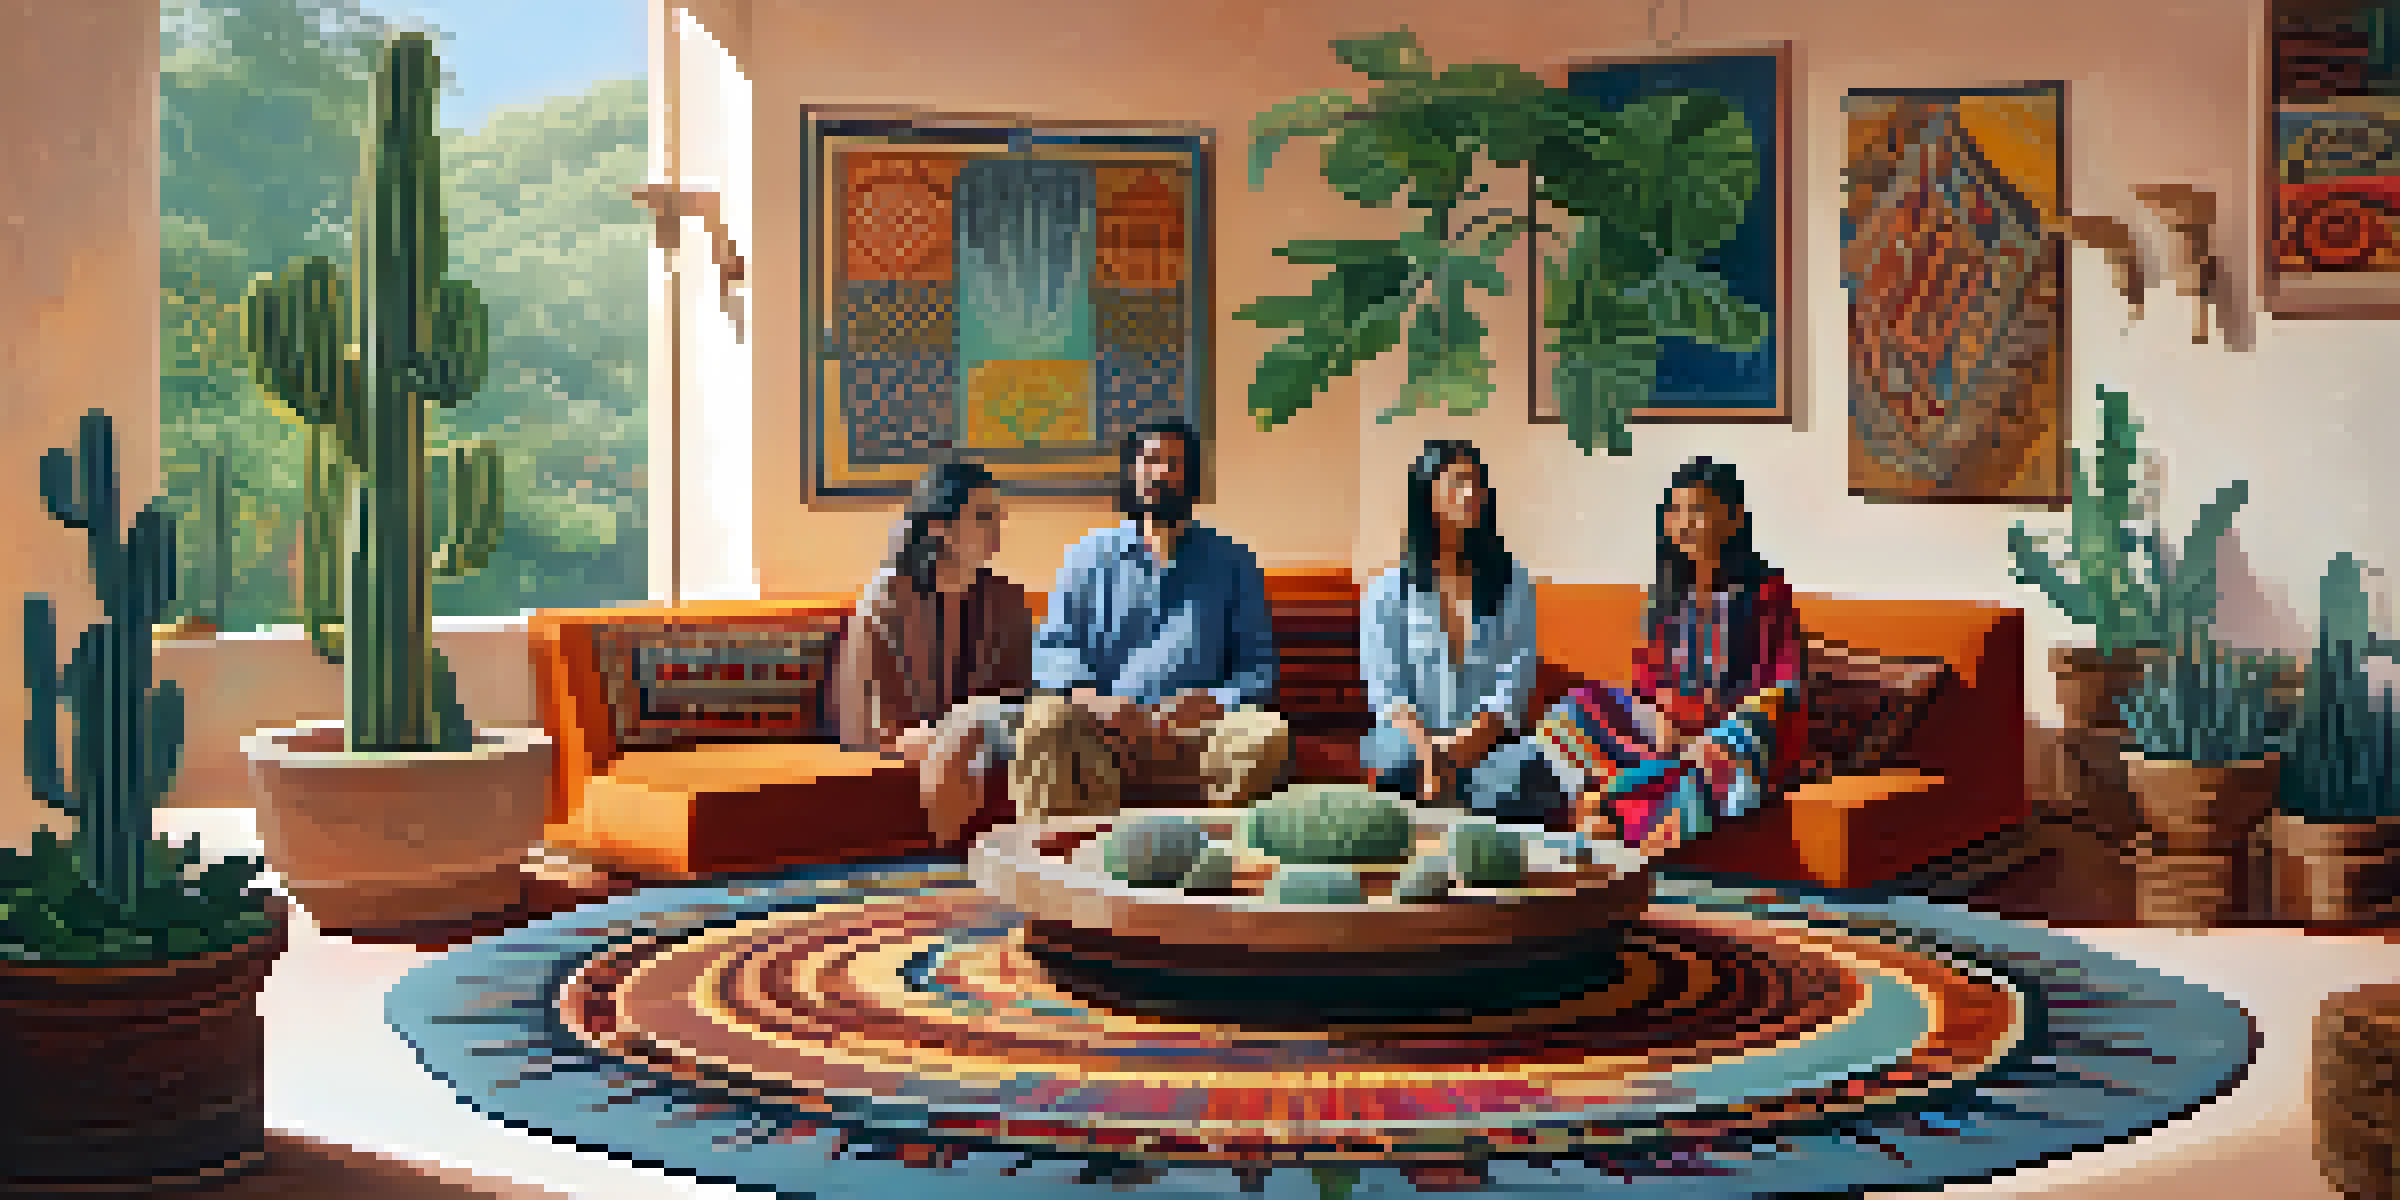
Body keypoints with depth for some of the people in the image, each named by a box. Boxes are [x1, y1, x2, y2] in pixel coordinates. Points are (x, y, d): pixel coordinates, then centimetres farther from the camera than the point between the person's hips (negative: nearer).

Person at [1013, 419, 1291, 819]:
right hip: (1100, 736, 0)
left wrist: (1218, 700, -9)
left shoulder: (1232, 562, 18)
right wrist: (1087, 696, -12)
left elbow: (1259, 663, 13)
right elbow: (1053, 646, 10)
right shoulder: (1090, 555, 19)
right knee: (1043, 720, -33)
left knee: (1270, 732, -32)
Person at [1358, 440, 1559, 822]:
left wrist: (1463, 745, -14)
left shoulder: (1513, 584, 11)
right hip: (1410, 737, -1)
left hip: (1489, 742, 1)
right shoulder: (1388, 588, 7)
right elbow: (1383, 689, 1)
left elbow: (1514, 684, 3)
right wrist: (1428, 754, -16)